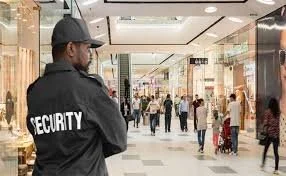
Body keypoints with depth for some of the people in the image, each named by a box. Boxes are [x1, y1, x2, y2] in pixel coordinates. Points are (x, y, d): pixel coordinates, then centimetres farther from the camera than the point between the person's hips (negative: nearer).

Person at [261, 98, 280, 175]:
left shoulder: (267, 112, -6)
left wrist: (266, 131, -5)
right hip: (276, 134, 2)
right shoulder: (278, 112, 4)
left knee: (265, 150, 16)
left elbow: (266, 123, -11)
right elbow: (278, 123, 1)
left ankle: (263, 164, 24)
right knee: (276, 152, 3)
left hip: (269, 133, -2)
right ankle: (276, 169, 1)